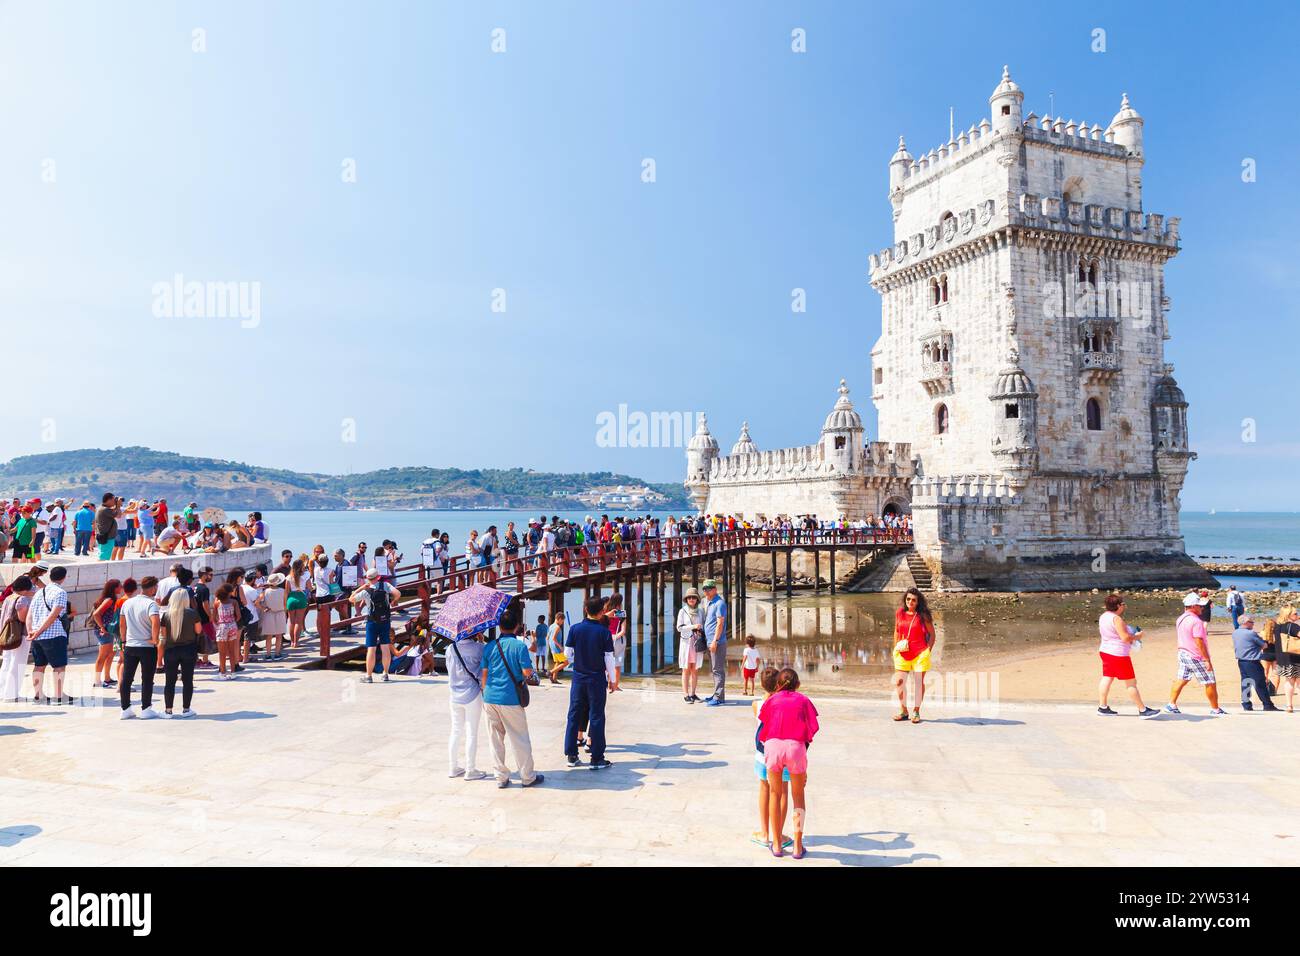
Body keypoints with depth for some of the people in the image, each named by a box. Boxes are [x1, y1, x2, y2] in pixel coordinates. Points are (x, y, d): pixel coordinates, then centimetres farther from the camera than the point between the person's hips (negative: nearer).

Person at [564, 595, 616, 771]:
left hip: (578, 677, 3)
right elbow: (609, 658, -8)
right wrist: (611, 679, 3)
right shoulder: (604, 631, -11)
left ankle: (571, 755, 16)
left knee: (574, 715, 12)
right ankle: (597, 759, 8)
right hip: (597, 678, -2)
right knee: (596, 717, 4)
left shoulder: (575, 628, -5)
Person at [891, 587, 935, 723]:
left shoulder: (923, 615, -5)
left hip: (920, 653, -3)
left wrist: (928, 650, -5)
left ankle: (916, 712, 19)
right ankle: (903, 711, 16)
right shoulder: (899, 613, 4)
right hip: (902, 654, 3)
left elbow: (932, 634, 1)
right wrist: (896, 648, 8)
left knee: (919, 682, 6)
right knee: (899, 682, -1)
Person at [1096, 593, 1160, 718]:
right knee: (1131, 682, -1)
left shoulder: (1103, 616, 8)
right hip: (1118, 653, -9)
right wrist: (1137, 636, -4)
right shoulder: (1117, 619, -20)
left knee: (1107, 678, 10)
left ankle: (1102, 707, 12)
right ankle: (1143, 710, 6)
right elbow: (1125, 637, -24)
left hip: (1105, 650, 9)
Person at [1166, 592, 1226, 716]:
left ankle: (1171, 705, 12)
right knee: (1210, 683, 5)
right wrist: (1208, 660, -18)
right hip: (1196, 657, -9)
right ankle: (1215, 709, 14)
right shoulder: (1196, 621, -21)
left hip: (1183, 653, 9)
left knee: (1181, 680, 13)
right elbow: (1199, 642, -22)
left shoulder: (1180, 619, 7)